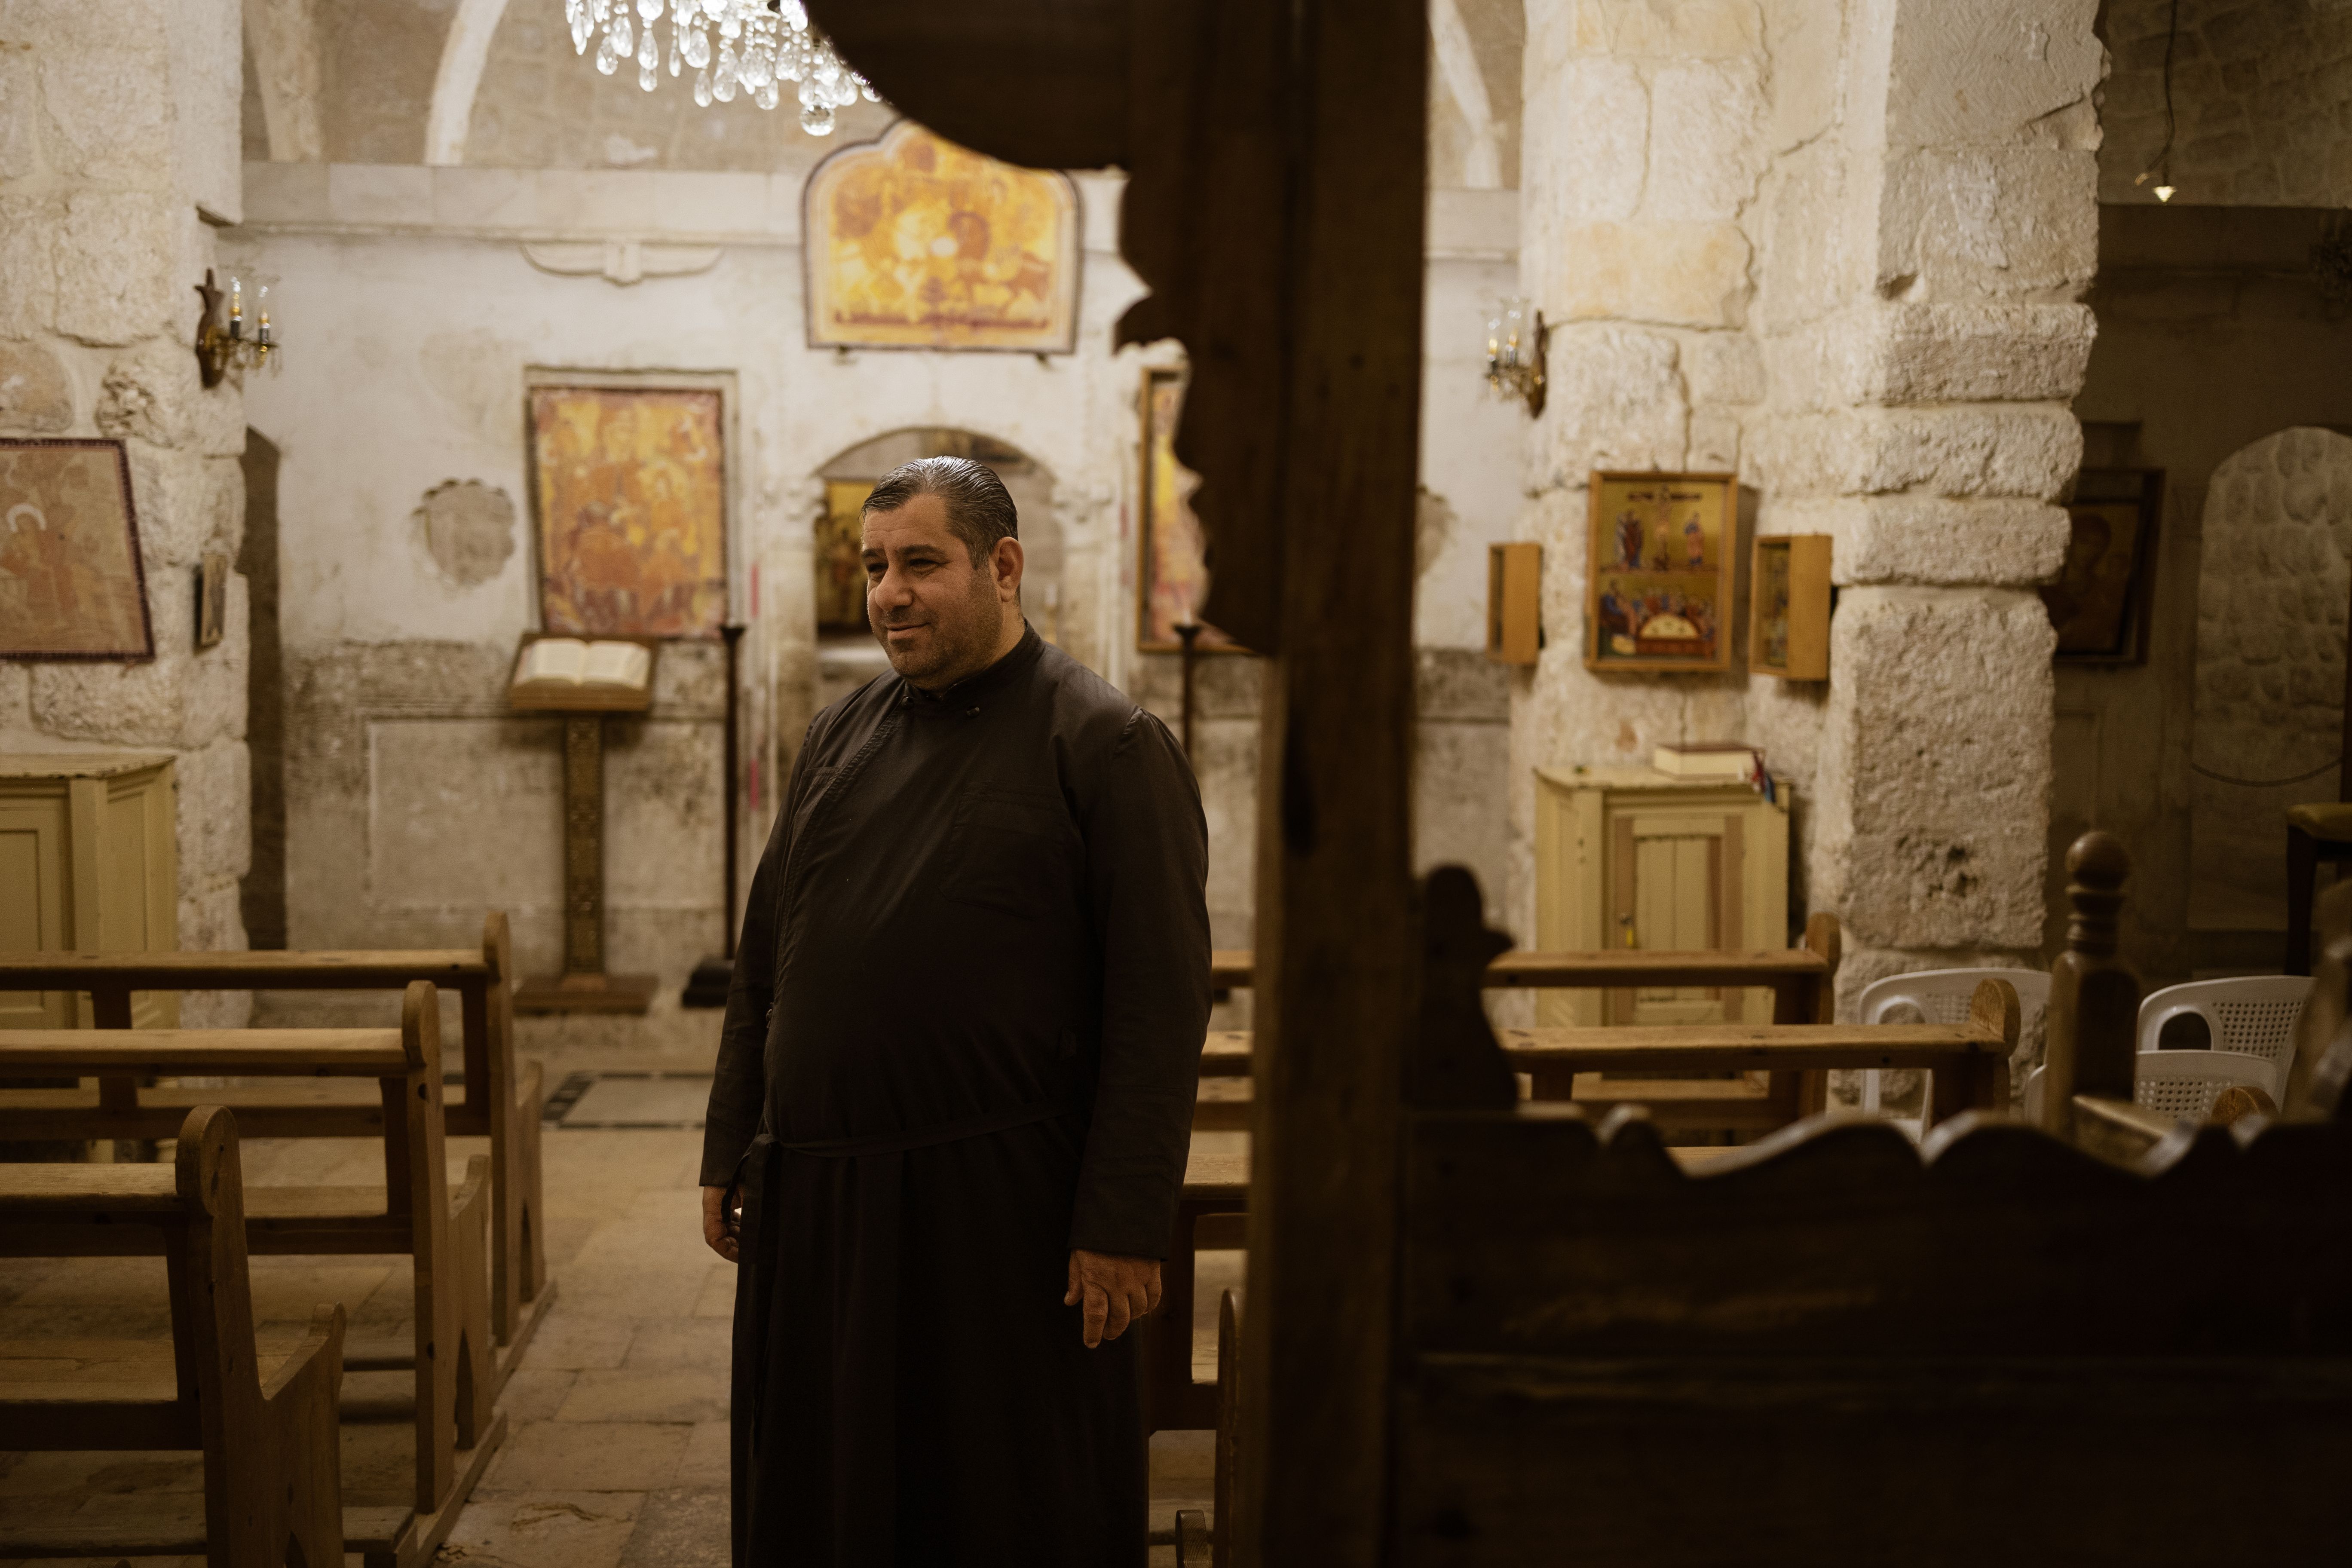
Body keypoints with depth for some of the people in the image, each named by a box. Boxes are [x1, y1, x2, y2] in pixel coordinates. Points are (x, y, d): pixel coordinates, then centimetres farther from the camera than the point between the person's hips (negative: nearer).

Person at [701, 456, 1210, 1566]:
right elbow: (764, 962, 16)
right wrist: (729, 1153, 13)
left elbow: (1161, 1005, -12)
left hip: (1000, 1211, -6)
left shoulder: (1105, 745, -7)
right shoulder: (840, 736, 12)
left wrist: (1126, 1225, -17)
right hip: (814, 1201, 6)